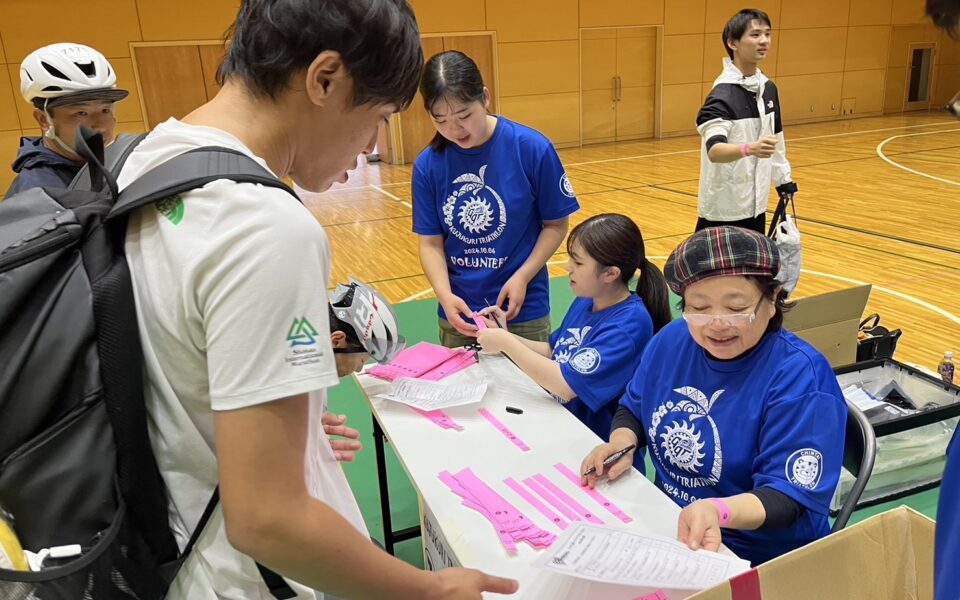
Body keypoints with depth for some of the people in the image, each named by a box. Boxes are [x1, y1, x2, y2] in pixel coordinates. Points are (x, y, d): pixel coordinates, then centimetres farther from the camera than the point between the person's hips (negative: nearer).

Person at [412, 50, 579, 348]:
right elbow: (430, 242, -3)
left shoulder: (532, 148, -13)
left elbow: (556, 224, -5)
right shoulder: (427, 165, -8)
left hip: (523, 310, -2)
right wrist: (444, 295, -19)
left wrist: (522, 278, -15)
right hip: (457, 311, 2)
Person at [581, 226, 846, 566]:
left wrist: (717, 510, -41)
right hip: (664, 525, 6)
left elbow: (789, 497, -22)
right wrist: (622, 440, -9)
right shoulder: (671, 340, -2)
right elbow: (633, 409, 13)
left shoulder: (801, 377, -20)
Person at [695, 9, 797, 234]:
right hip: (723, 210, -7)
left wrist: (784, 178, 22)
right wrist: (749, 149, -49)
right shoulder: (722, 94, -17)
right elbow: (714, 151, -32)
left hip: (755, 205, 8)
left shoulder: (768, 88, 8)